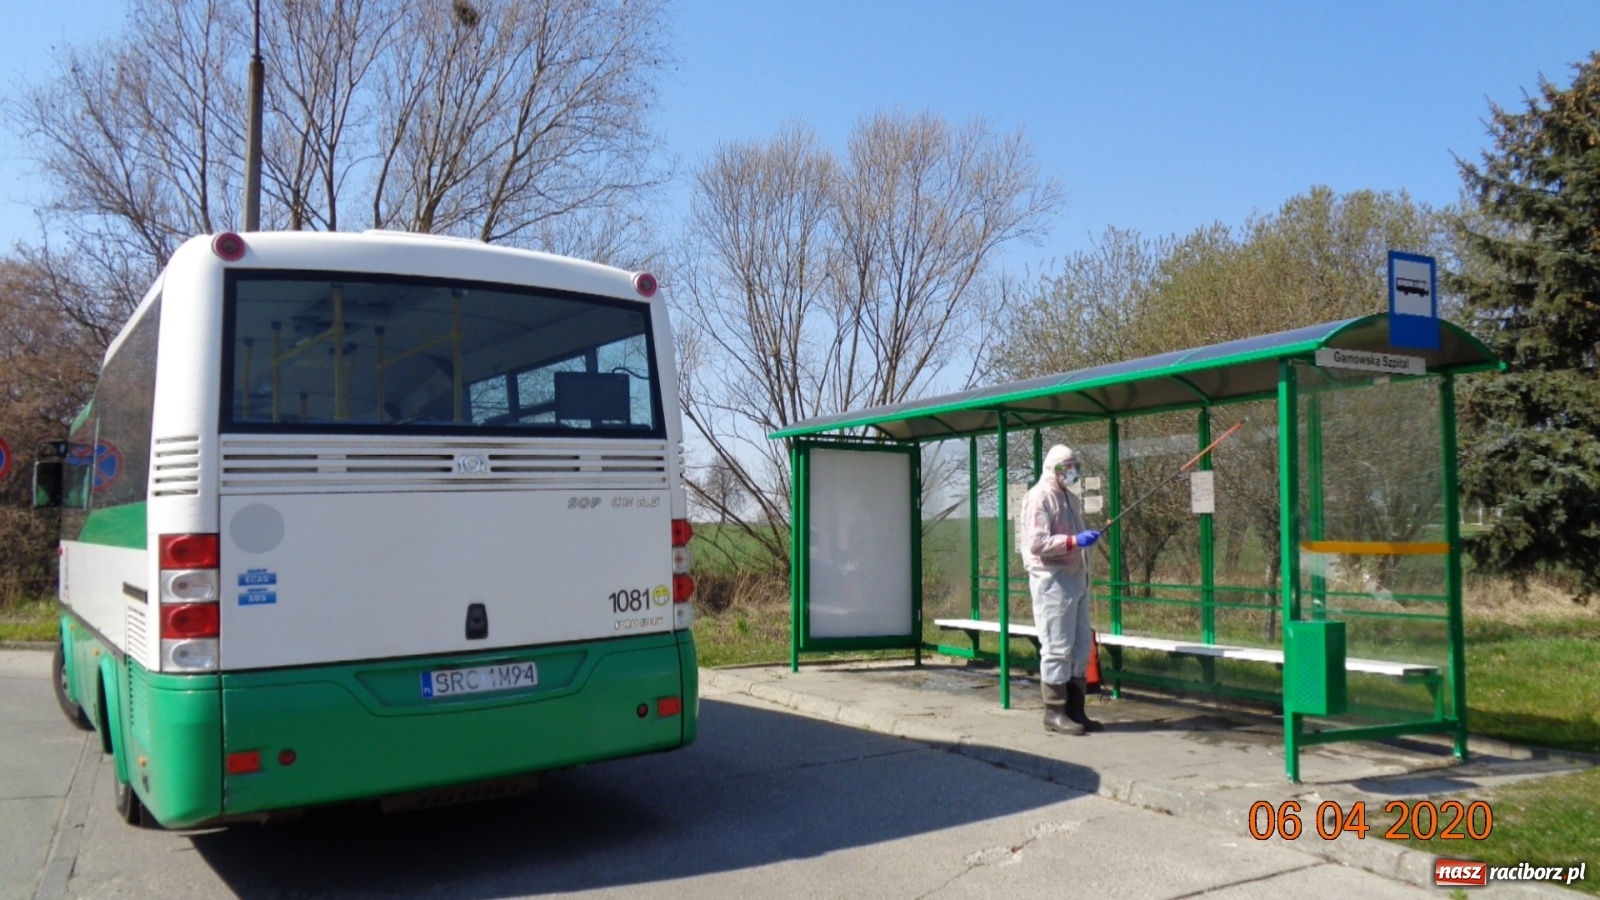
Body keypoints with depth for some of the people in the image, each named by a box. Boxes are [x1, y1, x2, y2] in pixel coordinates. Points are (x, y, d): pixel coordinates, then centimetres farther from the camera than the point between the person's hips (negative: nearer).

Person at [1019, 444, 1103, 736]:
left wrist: (1087, 539, 10)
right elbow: (1036, 543, -19)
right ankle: (1055, 712, 1)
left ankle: (1075, 710, 19)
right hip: (1052, 580, -9)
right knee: (1057, 648, -6)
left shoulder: (1071, 499, 20)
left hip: (1076, 578, 9)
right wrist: (1074, 541, -26)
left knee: (1081, 648, 11)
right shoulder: (1039, 497, -9)